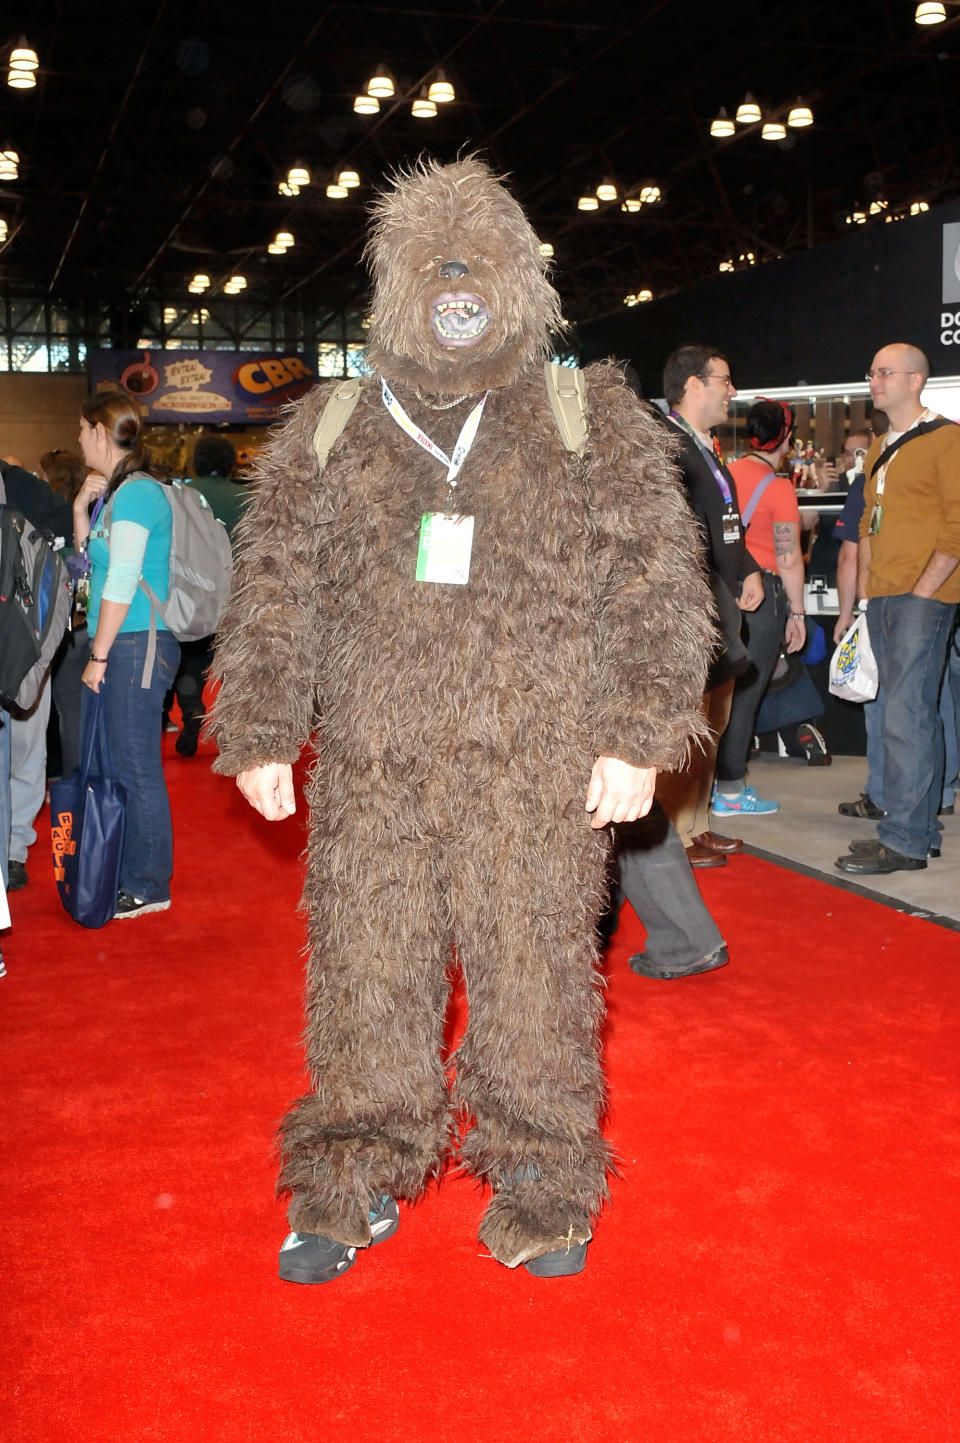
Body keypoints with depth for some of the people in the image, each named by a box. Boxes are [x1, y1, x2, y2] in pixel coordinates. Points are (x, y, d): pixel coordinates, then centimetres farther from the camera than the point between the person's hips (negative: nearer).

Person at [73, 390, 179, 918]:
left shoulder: (137, 493, -13)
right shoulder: (114, 491, 16)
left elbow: (122, 584, -16)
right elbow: (91, 565, 20)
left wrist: (99, 655, -13)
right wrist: (81, 510, 8)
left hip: (137, 646, -10)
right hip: (115, 645, 10)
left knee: (136, 768, -3)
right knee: (103, 763, 14)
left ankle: (148, 886, 7)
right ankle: (114, 871, 24)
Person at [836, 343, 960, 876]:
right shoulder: (879, 451, 19)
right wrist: (866, 589, 13)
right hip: (882, 598, 8)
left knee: (905, 716, -12)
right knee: (914, 714, 12)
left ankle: (903, 840, -9)